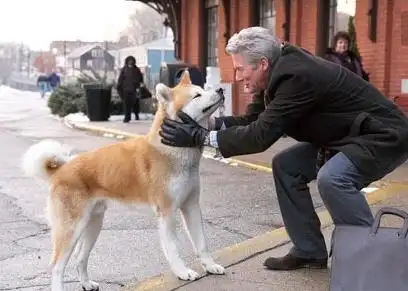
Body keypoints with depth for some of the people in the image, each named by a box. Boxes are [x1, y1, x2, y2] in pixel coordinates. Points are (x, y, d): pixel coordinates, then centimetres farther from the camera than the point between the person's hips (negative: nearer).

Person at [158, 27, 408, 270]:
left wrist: (200, 137, -27)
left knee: (332, 178, -32)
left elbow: (261, 135, -31)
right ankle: (309, 251, 10)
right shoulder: (281, 70, -1)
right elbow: (252, 120, 4)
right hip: (346, 135, 10)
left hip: (385, 136, -10)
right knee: (286, 166, 3)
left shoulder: (296, 75, -29)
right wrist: (204, 124, -9)